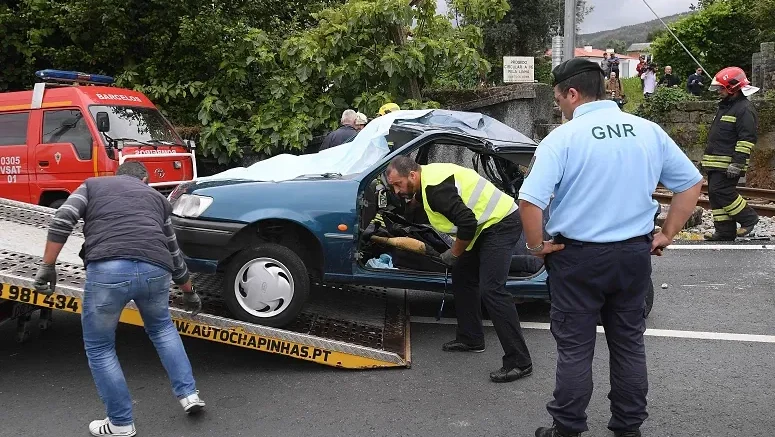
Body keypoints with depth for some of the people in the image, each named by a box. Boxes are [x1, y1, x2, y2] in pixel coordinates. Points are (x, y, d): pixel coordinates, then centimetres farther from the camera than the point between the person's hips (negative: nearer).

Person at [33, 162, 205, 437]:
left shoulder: (93, 185, 26)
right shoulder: (156, 197, 31)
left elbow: (62, 220, 7)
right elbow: (174, 252, 36)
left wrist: (47, 266, 9)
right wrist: (189, 292, 47)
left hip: (108, 269, -3)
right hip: (155, 269, 3)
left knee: (99, 348, 17)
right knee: (161, 328, 32)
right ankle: (188, 394, 29)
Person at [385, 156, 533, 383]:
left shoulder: (435, 187, -23)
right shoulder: (427, 177, 9)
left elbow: (467, 223, -28)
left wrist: (454, 253, -12)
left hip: (501, 224, -11)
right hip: (488, 223, 11)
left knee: (491, 289, -17)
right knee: (462, 275, 17)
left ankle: (519, 362, -15)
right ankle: (471, 338, 27)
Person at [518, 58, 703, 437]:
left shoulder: (563, 137, -14)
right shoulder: (648, 131, 2)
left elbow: (529, 200, -23)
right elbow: (691, 183, 8)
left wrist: (537, 245, -8)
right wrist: (666, 235, 12)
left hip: (579, 256, -4)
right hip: (634, 253, 5)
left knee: (574, 348, 7)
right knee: (629, 344, 15)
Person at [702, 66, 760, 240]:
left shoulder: (744, 109, -12)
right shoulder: (725, 106, 20)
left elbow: (747, 139, -19)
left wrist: (737, 164, -24)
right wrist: (707, 159, 27)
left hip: (728, 164, -10)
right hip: (715, 163, 10)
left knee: (721, 192, -15)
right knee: (715, 194, 8)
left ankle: (748, 218, 3)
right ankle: (724, 232, 13)